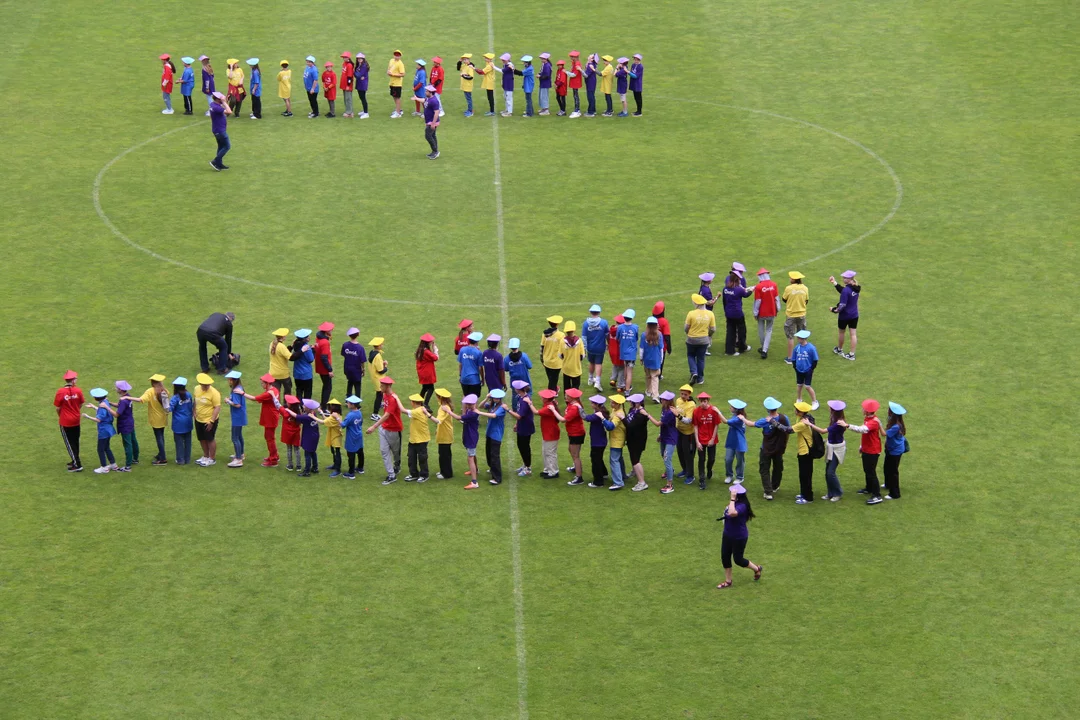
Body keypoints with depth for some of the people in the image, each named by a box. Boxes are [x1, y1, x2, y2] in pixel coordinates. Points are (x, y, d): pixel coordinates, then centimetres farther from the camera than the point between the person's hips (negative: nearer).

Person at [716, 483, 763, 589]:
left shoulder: (742, 506, -30)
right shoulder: (734, 503, -3)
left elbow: (732, 513, -49)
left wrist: (732, 499, -43)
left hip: (739, 538, -9)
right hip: (728, 535, 9)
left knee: (738, 559, 7)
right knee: (725, 557, 12)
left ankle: (756, 569, 34)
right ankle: (728, 581, 27)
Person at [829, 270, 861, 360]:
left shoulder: (846, 290, -27)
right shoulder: (856, 288, -2)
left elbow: (842, 305, -26)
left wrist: (834, 309, -11)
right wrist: (835, 283, 13)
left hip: (844, 316, -6)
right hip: (854, 315, 6)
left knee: (841, 332, 18)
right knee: (853, 334, 9)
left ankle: (839, 349, 38)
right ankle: (852, 354, 12)